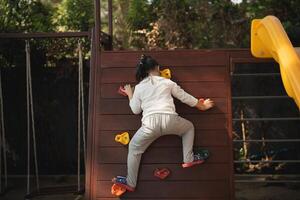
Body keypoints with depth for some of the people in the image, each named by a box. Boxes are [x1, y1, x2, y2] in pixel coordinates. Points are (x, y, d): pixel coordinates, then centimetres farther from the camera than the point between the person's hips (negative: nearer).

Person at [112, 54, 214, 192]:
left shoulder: (139, 87, 17)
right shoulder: (167, 82, 17)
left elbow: (136, 110, 22)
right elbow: (185, 97, 24)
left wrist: (129, 94, 37)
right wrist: (202, 106, 39)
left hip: (150, 123, 0)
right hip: (169, 120, 0)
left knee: (133, 148, 19)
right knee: (189, 127, 31)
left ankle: (130, 183, 19)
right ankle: (189, 159, 24)